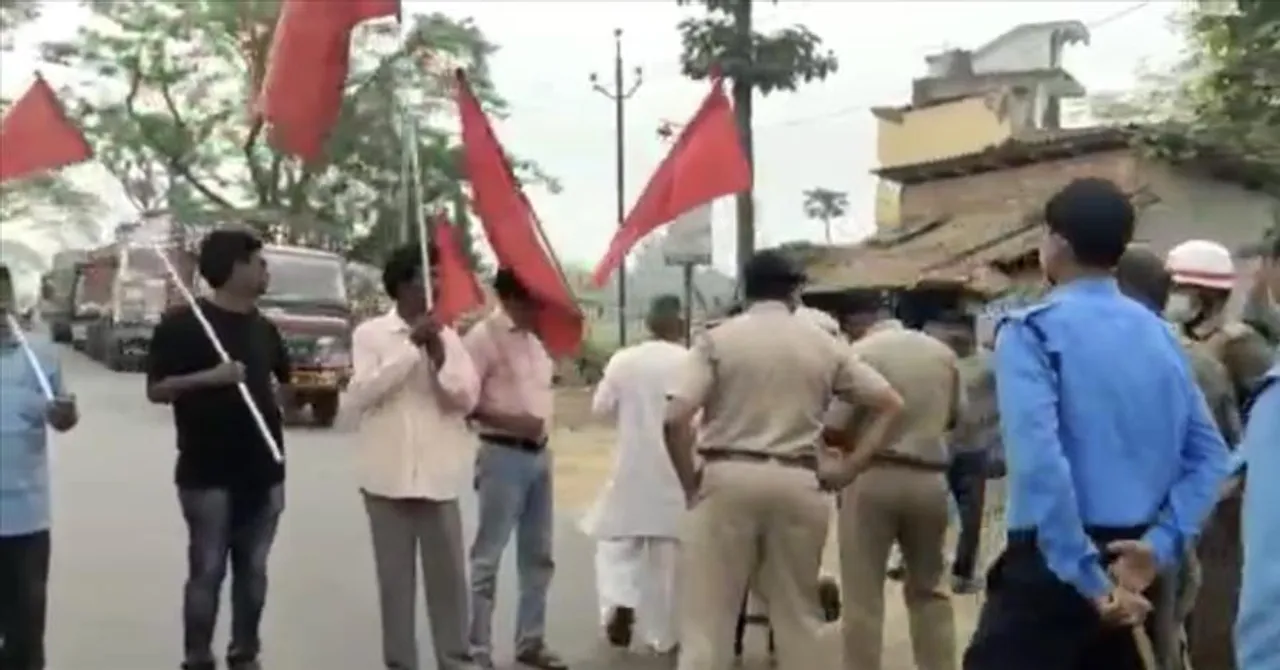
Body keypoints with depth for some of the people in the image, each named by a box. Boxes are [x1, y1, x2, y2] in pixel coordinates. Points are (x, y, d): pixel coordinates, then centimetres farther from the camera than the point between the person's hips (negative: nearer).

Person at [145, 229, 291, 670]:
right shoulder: (183, 323, -6)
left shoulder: (264, 328, 13)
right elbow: (156, 390, -10)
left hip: (264, 470, 6)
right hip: (207, 474, -6)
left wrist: (278, 396, 11)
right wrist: (209, 377, -22)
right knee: (207, 570, -2)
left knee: (253, 569, 11)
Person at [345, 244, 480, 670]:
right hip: (389, 476, -2)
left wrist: (438, 356, -13)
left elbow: (466, 399, 1)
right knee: (395, 578, 4)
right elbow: (359, 396, -11)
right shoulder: (370, 334, 1)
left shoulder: (448, 336, 8)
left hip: (438, 476, 2)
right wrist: (411, 347, -14)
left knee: (449, 575, 4)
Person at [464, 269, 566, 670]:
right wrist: (510, 422, -21)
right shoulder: (483, 336, -10)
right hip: (504, 455, -8)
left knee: (538, 555, 14)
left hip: (539, 454, 8)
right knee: (488, 557, -2)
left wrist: (543, 431, 11)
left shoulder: (536, 339, 13)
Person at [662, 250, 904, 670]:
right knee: (799, 615, 14)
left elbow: (675, 420, -12)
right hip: (799, 483, 2)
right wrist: (850, 468, 7)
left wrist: (690, 483, 0)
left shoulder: (718, 340, -1)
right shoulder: (825, 346, 8)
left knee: (707, 618, 2)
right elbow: (890, 405, 9)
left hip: (728, 477, -2)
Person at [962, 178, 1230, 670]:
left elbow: (1038, 460, -22)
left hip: (1055, 559, -7)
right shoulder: (1160, 335, 9)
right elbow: (1209, 454, 7)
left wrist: (1087, 576, -18)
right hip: (1131, 561, 7)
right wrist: (1160, 544, -1)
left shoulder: (1033, 331, -10)